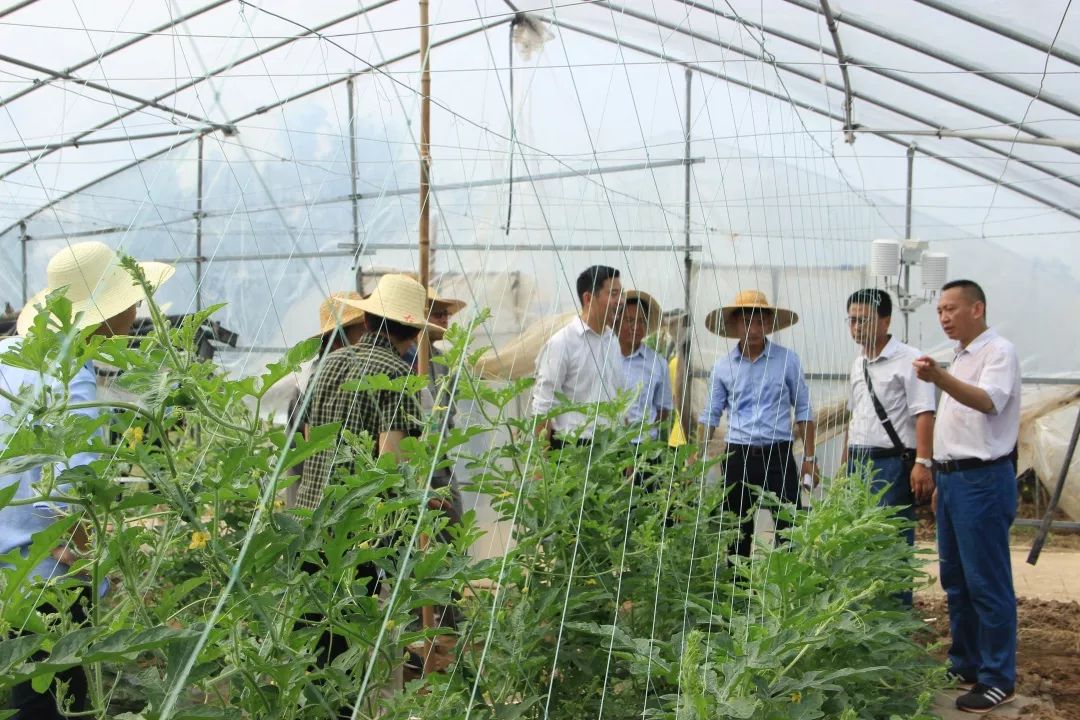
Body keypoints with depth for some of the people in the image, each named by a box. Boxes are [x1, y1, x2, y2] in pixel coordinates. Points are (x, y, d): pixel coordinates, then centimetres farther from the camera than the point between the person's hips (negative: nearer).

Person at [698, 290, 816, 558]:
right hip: (738, 456, 2)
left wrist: (809, 458, 2)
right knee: (738, 534, 8)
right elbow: (710, 415, 11)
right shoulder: (723, 366, 6)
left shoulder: (787, 360, 1)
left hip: (778, 454, -2)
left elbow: (803, 410, 5)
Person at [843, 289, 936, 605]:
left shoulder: (908, 360, -8)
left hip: (892, 463, -7)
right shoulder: (858, 365, 15)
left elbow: (924, 415, -14)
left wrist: (923, 463, -22)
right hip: (858, 462, 8)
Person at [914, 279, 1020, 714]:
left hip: (982, 479, -10)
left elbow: (989, 401, -30)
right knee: (955, 580, 15)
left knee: (987, 582, -5)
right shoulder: (961, 359, 18)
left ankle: (998, 680, 2)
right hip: (953, 478, 10)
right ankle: (964, 665, 26)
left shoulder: (998, 352, -10)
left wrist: (940, 378, -46)